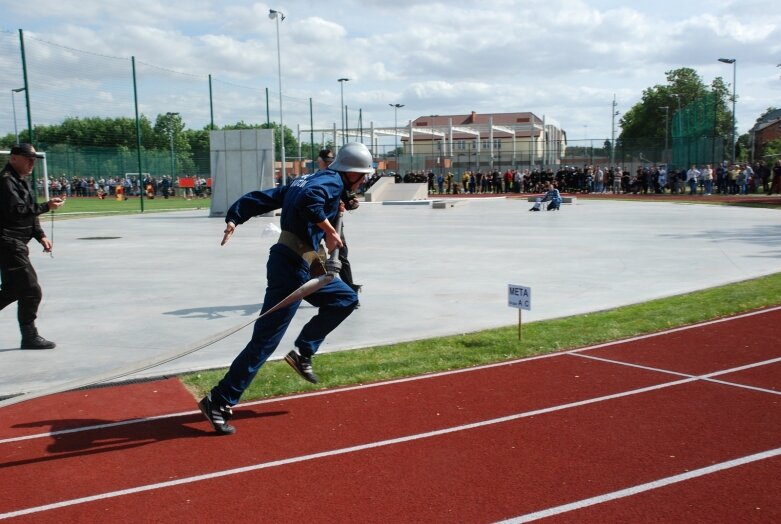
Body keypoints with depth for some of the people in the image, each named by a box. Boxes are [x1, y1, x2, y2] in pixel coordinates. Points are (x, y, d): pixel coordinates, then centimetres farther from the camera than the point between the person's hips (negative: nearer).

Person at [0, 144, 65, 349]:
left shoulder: (22, 181, 18)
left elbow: (30, 213, 22)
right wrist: (47, 206, -25)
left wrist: (40, 236, 10)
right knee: (31, 291, -10)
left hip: (17, 244, 11)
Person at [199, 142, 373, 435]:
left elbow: (263, 198, 10)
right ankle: (219, 402, -4)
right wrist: (329, 231, -21)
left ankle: (302, 353, 17)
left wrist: (234, 218, 1)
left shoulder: (310, 179, 18)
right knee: (265, 341, -8)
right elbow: (309, 198, -31)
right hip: (291, 267, -10)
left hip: (301, 267, 10)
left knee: (345, 299, 21)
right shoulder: (332, 182, -7)